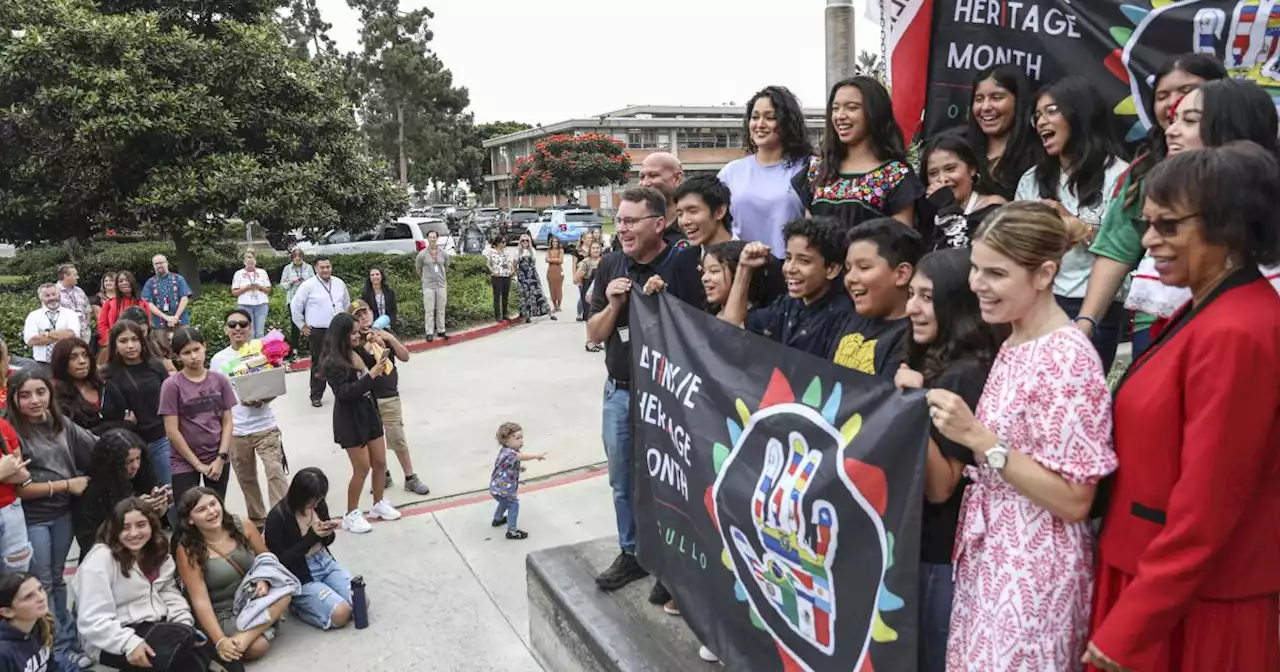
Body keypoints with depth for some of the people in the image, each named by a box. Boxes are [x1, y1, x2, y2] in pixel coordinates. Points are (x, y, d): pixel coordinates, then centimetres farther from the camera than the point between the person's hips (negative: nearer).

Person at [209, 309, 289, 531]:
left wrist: (261, 401, -20)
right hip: (235, 431, 2)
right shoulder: (218, 360, 0)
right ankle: (257, 520, 29)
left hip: (265, 426, -2)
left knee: (275, 472, -11)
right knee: (246, 478, 14)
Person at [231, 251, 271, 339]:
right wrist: (246, 288, -11)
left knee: (260, 333, -2)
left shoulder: (262, 272, 11)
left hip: (261, 305, 1)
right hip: (245, 305, -1)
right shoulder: (238, 273, 7)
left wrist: (259, 287, -9)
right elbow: (234, 292, 4)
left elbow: (268, 290, 10)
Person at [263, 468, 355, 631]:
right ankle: (297, 603, 4)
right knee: (341, 614, -20)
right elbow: (281, 561, -18)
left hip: (325, 563, 6)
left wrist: (328, 532, -15)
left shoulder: (319, 506, -6)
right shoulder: (277, 517, -21)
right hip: (299, 577, -6)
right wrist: (311, 536, -24)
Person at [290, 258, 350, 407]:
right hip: (318, 331, -4)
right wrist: (302, 325, -1)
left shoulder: (339, 283, 6)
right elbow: (295, 306, -3)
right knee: (318, 363, 0)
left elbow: (347, 303, 19)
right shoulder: (308, 285, -8)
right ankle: (316, 395, 9)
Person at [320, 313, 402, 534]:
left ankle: (379, 504, 35)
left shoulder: (360, 352, -1)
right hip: (350, 420, -7)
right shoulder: (332, 363, -19)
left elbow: (380, 370, 11)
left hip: (369, 413, 7)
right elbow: (344, 393, -26)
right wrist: (370, 375, -32)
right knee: (362, 469, 1)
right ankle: (351, 515, 19)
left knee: (380, 463, 15)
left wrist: (383, 354, -9)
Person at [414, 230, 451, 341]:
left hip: (442, 285, 2)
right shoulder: (422, 254, -5)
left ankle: (441, 331, 17)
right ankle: (429, 333, 3)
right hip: (428, 286, -2)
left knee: (441, 310, 8)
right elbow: (418, 268, 8)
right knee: (429, 310, -2)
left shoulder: (444, 253, 1)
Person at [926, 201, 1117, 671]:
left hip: (1034, 573, -8)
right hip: (990, 556, 8)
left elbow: (1074, 501, -20)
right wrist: (966, 432, -2)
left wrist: (977, 437, -25)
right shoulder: (1014, 344, 5)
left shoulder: (1068, 357, -20)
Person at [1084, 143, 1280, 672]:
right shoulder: (1212, 312, 8)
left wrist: (1128, 627, -18)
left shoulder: (1234, 335, -23)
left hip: (1193, 607, -9)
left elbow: (1205, 507, -24)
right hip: (1162, 587, 9)